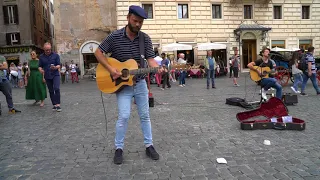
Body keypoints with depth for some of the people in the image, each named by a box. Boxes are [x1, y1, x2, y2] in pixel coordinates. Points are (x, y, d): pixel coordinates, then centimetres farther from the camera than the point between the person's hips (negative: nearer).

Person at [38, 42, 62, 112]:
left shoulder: (55, 55, 0)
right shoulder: (41, 57, 6)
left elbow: (59, 65, -2)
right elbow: (40, 66, 9)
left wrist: (55, 67, -25)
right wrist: (41, 70, -14)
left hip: (55, 75, -3)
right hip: (47, 76, 3)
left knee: (56, 88, -19)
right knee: (51, 91, 7)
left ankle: (58, 104, -16)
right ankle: (54, 105, 15)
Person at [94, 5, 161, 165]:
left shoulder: (145, 39, -3)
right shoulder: (115, 36, -9)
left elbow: (150, 59, -8)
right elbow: (98, 52, -5)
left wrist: (157, 68, -31)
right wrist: (110, 69, -18)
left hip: (140, 83, 3)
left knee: (145, 115, 9)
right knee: (124, 116, -9)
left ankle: (149, 146, 22)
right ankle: (119, 148, 10)